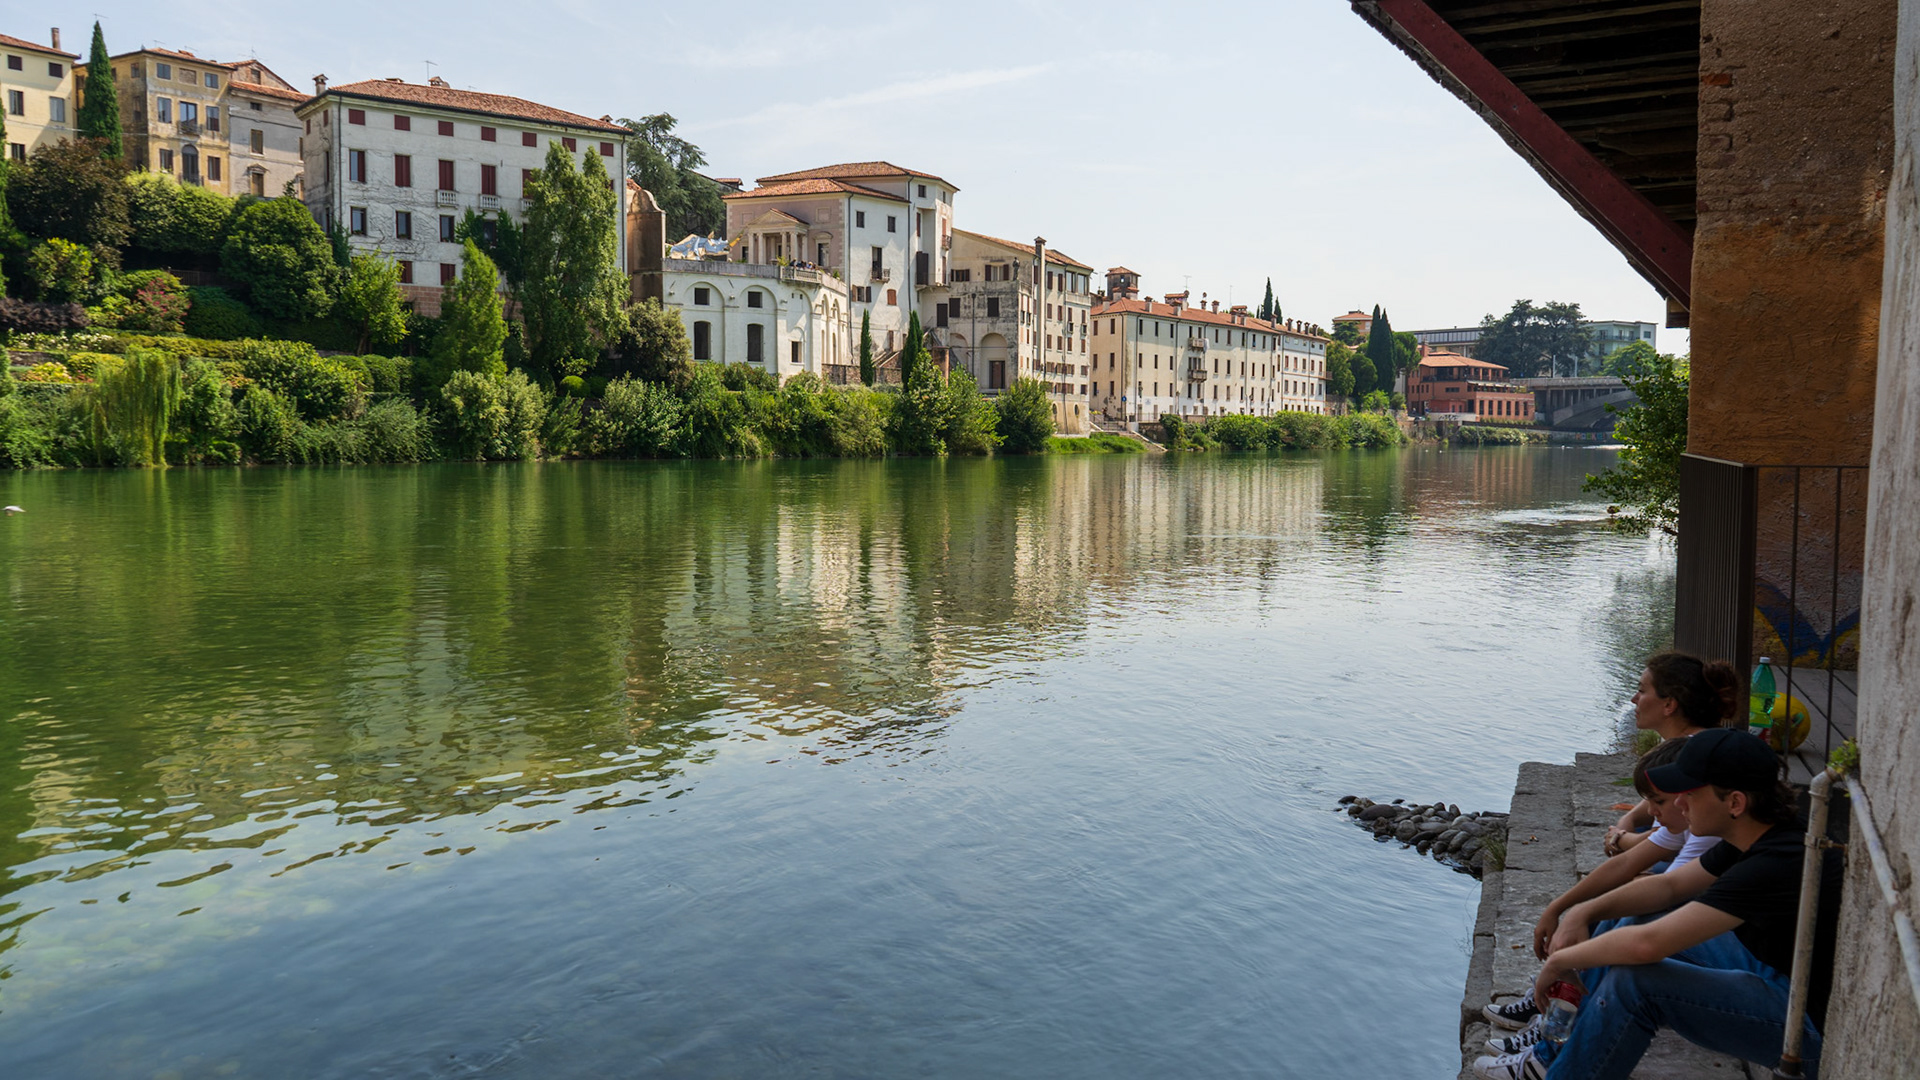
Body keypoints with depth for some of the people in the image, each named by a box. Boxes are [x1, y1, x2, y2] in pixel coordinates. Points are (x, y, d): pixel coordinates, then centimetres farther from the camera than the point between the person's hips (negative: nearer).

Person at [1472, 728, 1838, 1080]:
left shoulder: (1774, 864, -31)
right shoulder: (1757, 837, -1)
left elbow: (1647, 944, -34)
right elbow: (1669, 885, 12)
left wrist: (1560, 961, -18)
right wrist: (1584, 912, -2)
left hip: (1806, 1022, -10)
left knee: (1633, 981, -23)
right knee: (1624, 935, 9)